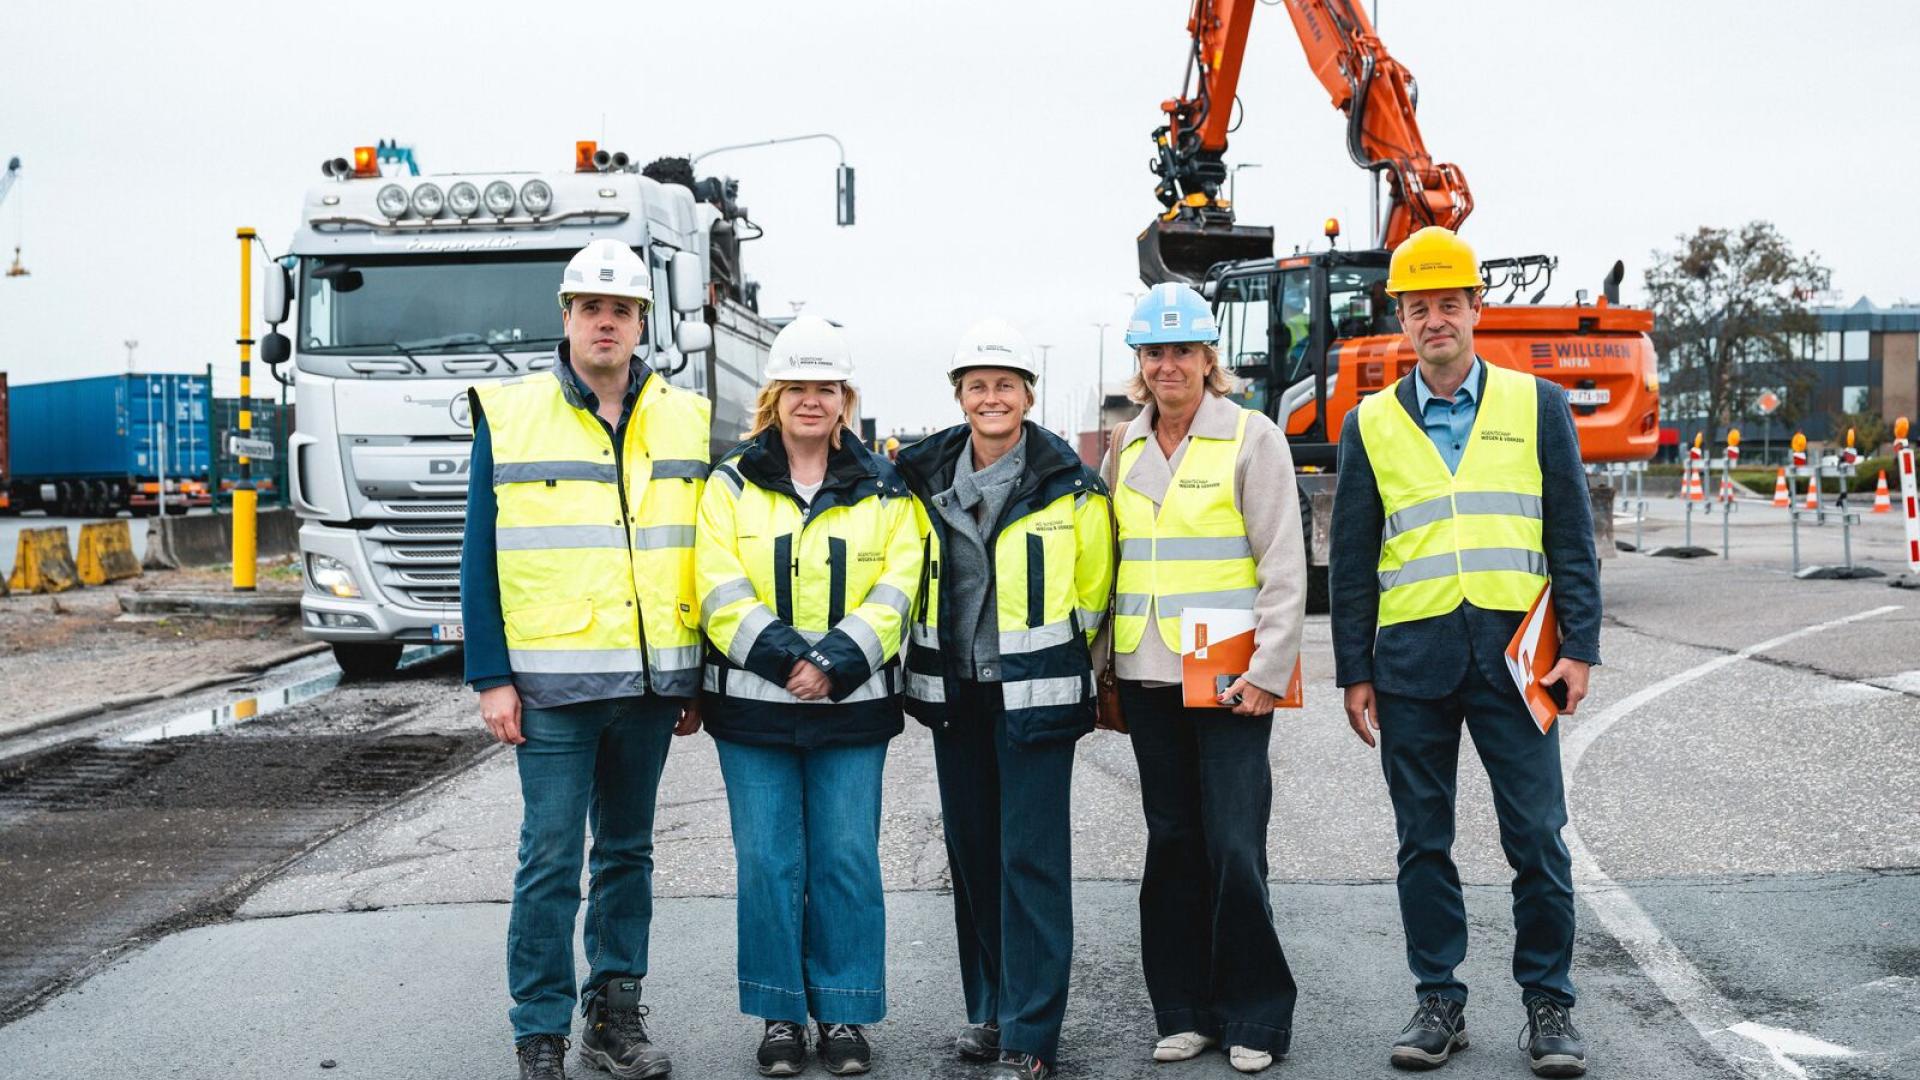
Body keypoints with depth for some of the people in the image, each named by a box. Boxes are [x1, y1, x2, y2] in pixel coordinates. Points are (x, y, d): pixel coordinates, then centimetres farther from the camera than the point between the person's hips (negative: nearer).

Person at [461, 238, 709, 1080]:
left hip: (651, 683, 3)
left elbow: (704, 556, 11)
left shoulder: (683, 420, 8)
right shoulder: (509, 415, -1)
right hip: (552, 684, -3)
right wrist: (491, 678, -7)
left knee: (628, 851, 12)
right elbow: (481, 557, -1)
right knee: (550, 861, -2)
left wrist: (698, 679, 9)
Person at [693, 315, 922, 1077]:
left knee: (847, 861, 2)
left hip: (853, 705, 0)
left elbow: (895, 592, -2)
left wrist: (835, 663, -16)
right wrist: (786, 659, -17)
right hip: (753, 706, 0)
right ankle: (780, 1016, 15)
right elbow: (720, 593, -4)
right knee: (768, 862, 2)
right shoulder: (732, 485, 6)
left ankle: (845, 1015, 14)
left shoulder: (882, 491, 8)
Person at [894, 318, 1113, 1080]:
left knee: (1031, 858, -5)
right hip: (954, 694, 4)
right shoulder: (924, 480, 5)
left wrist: (1052, 661, 5)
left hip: (1035, 695, -4)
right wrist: (927, 658, 14)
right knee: (971, 851, 11)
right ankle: (989, 1009, 24)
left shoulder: (1069, 485, -5)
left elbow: (1092, 590, 2)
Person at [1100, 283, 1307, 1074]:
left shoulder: (1251, 438, -3)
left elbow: (1285, 566, -6)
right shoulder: (1127, 447, 12)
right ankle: (1184, 1012, 19)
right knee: (1172, 842, 9)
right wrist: (1102, 665, 12)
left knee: (1233, 847, -5)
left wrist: (1268, 671, -13)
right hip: (1148, 677, 5)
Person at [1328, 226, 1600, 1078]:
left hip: (1513, 647, -1)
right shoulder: (1370, 423, 8)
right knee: (1423, 841, 7)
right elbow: (1351, 561, 9)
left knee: (1537, 837, 1)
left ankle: (1549, 1006, 13)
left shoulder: (1536, 405, 7)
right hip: (1411, 654, 1)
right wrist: (1354, 673, 5)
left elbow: (1571, 538, 6)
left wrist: (1579, 646, -3)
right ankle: (1438, 1001, 18)